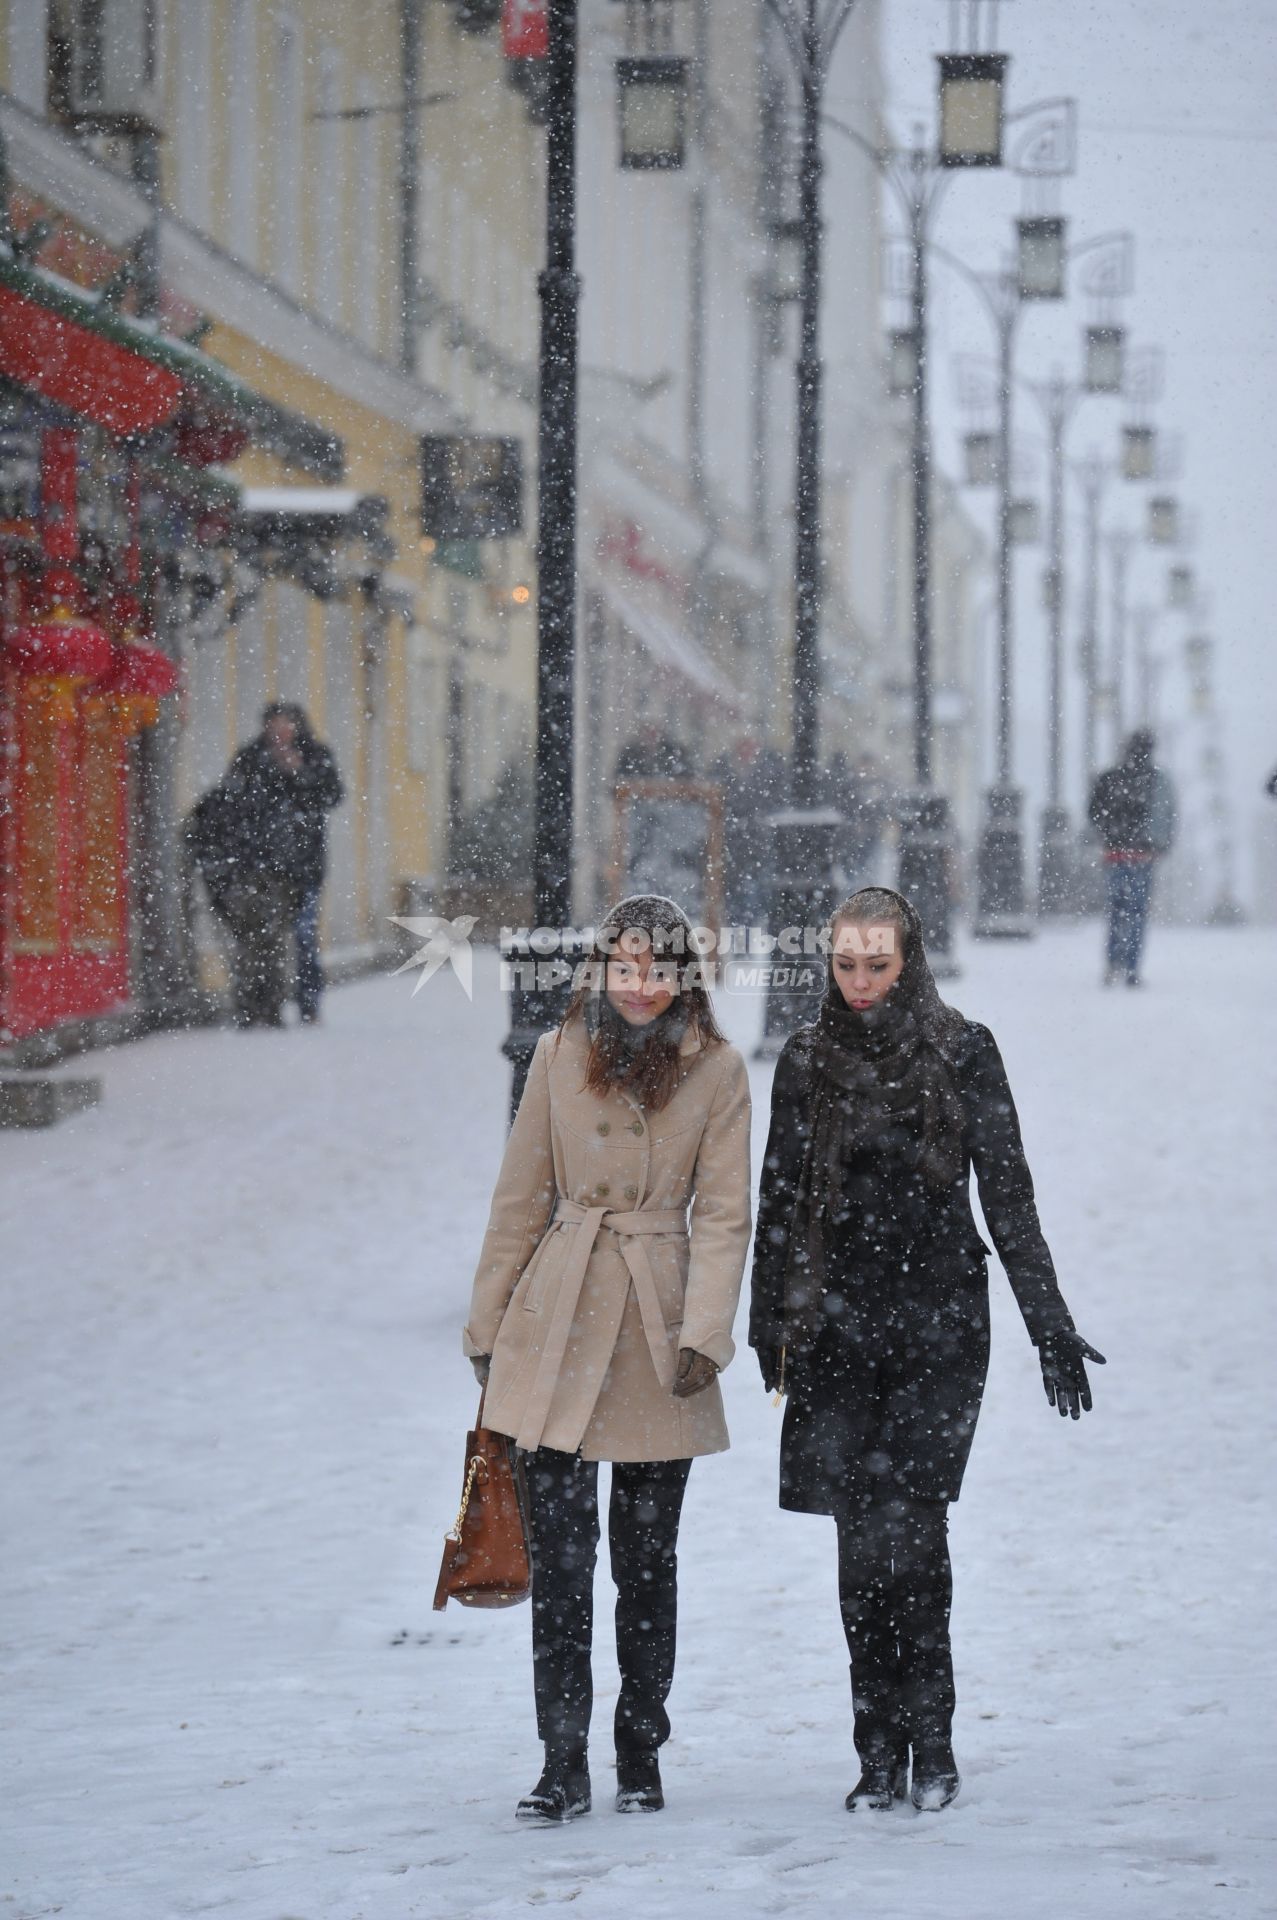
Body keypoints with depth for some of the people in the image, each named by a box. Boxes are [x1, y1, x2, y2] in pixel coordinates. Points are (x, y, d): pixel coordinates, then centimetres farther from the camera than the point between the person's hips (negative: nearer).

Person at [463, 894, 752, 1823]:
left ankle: (641, 1757, 19)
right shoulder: (561, 1056, 4)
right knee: (560, 1549, -4)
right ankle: (563, 1764, -1)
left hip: (657, 1326, -1)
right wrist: (489, 1327, 8)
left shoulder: (718, 1071, 0)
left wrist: (703, 1333, -13)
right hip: (558, 1323, 1)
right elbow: (520, 1198, 9)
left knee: (647, 1554, 7)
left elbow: (723, 1216, -1)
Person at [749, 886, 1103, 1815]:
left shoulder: (963, 1053, 1)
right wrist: (769, 1324, 11)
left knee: (904, 1531, -12)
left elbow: (1008, 1194, 3)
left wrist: (1051, 1323, 2)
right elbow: (780, 1203, 14)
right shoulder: (809, 1062, 7)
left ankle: (930, 1745, -2)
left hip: (940, 1323, -2)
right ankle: (882, 1753, 7)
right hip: (838, 1328, 2)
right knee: (863, 1543, 1)